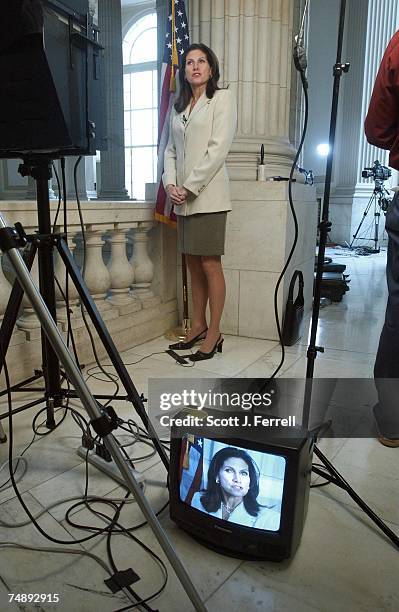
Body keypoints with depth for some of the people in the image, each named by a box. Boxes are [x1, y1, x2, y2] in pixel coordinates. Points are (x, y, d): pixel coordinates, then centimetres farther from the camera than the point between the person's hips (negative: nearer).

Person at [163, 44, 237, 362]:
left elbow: (218, 149, -9)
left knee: (210, 264, -7)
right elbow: (171, 150, 17)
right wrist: (171, 184, -2)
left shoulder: (222, 98, 3)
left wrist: (189, 186, -13)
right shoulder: (179, 107, 21)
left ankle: (214, 333, 1)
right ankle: (198, 326, 18)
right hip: (183, 198, 6)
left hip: (208, 195, -6)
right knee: (193, 264, 9)